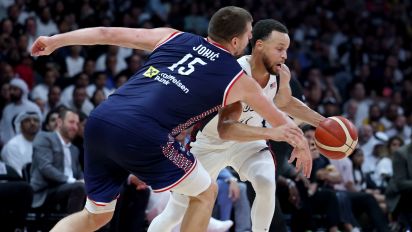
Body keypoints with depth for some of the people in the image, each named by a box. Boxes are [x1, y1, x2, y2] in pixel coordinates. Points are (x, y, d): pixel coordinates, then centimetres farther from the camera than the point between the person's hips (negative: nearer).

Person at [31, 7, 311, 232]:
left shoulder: (172, 37, 22)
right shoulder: (238, 79, 16)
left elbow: (107, 33, 20)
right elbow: (281, 122, 33)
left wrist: (54, 41, 31)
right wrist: (302, 146, 53)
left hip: (100, 121, 5)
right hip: (140, 135, -5)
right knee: (205, 193, 20)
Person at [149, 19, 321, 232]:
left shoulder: (277, 72, -16)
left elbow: (284, 103, 8)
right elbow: (226, 130, -48)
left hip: (249, 140, 4)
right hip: (211, 141, -4)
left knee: (267, 184, -27)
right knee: (175, 213, 0)